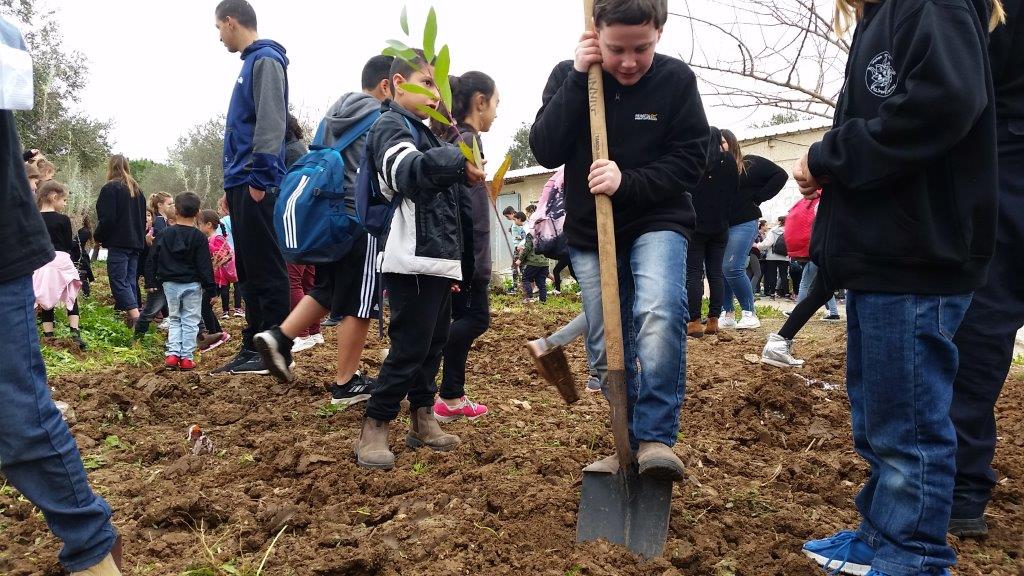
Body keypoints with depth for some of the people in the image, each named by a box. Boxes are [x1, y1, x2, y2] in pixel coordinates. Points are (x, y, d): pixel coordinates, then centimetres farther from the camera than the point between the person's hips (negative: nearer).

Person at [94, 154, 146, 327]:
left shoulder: (110, 188, -7)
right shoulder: (137, 190, 17)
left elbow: (107, 219, -13)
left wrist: (98, 236, 2)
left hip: (118, 243, -7)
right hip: (136, 242, 8)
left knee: (119, 281, -9)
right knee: (131, 281, 10)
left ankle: (136, 317, -22)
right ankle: (132, 317, 8)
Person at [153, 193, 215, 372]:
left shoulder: (165, 234, 1)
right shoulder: (198, 237, -8)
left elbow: (155, 260, 6)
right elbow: (205, 266, -9)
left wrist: (156, 281, 17)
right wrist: (210, 289, -5)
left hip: (170, 284, 3)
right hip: (192, 285, -3)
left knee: (174, 320, 15)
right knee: (190, 321, 4)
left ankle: (173, 354, 2)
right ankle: (187, 357, 2)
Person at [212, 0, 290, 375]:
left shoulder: (265, 60, -7)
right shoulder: (251, 62, 22)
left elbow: (271, 121, -18)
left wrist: (259, 177, -21)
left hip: (256, 185, -10)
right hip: (242, 184, 10)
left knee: (266, 270, -6)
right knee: (249, 271, 11)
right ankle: (253, 347, 17)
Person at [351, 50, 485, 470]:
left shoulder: (424, 133, 25)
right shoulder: (389, 127, -5)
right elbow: (406, 172, -29)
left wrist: (451, 261, 27)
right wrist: (458, 163, -40)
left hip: (437, 260, 10)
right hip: (412, 262, -10)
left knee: (434, 342, 12)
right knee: (410, 346, -10)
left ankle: (422, 420, 21)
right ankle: (373, 430, 0)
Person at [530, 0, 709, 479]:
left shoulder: (676, 78, -8)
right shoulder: (568, 74, -3)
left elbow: (691, 161, -9)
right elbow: (545, 151, -13)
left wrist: (627, 182, -24)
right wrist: (578, 80, -20)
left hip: (657, 222, -2)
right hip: (589, 231, 2)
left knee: (661, 311, -30)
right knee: (606, 349, 6)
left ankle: (656, 436, -20)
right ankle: (628, 443, 24)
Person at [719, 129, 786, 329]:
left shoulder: (751, 164, 0)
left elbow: (780, 175, -3)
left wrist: (758, 198, -7)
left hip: (743, 224, -5)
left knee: (732, 268, -14)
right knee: (718, 269, 0)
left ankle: (749, 314, -2)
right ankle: (727, 314, 11)